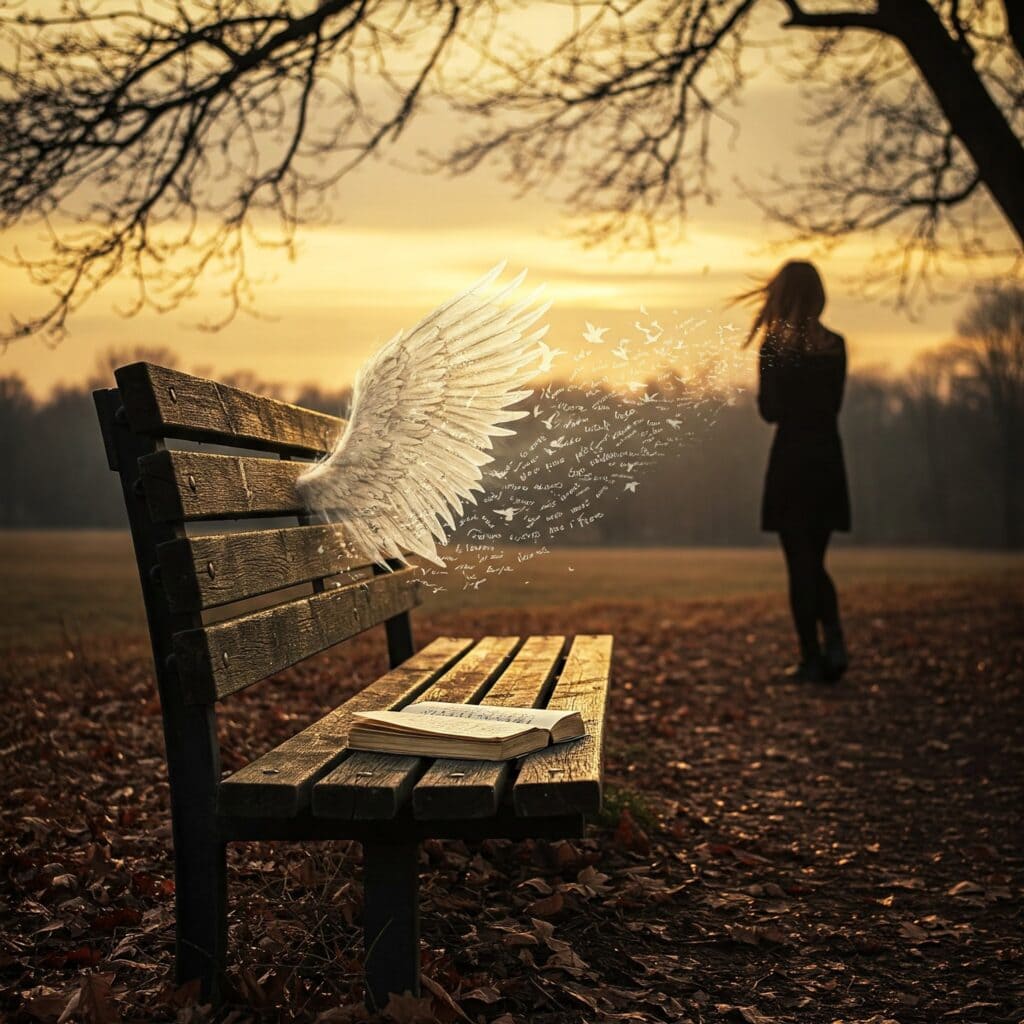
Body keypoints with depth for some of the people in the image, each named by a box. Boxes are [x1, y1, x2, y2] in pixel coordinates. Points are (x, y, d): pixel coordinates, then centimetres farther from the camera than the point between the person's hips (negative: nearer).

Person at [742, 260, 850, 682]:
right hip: (829, 459, 4)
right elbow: (833, 405, 11)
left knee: (799, 564, 3)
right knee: (814, 561, 17)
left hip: (792, 461, -4)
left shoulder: (775, 347, -10)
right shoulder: (836, 345, 4)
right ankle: (834, 639, -1)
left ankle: (812, 660, 6)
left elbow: (770, 411, -10)